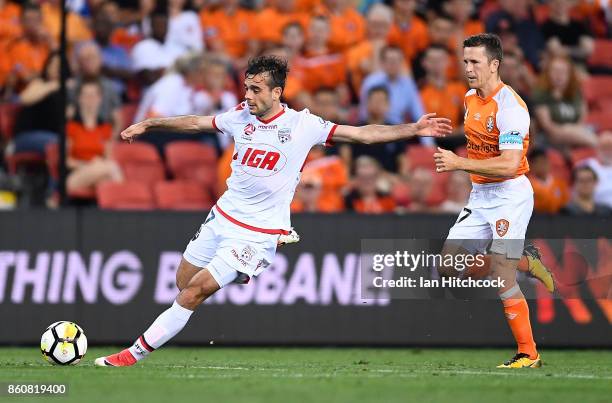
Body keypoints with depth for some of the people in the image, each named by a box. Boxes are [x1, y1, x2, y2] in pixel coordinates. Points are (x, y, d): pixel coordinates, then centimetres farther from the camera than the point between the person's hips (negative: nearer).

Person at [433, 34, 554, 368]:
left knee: (502, 278, -12)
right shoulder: (470, 99, 8)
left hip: (510, 195, -9)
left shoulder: (509, 105, -19)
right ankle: (524, 260, 21)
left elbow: (509, 164, -26)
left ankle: (528, 354, 0)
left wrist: (460, 163, -26)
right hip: (479, 196, 9)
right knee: (448, 268, 3)